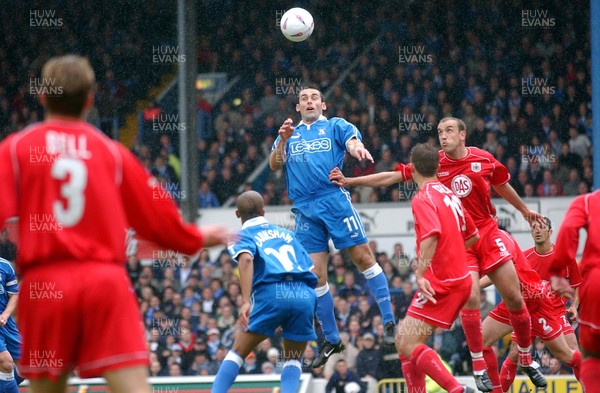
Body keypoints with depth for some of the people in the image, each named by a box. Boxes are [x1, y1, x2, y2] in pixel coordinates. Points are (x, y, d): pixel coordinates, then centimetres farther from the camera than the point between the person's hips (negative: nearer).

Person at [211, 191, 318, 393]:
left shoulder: (243, 235, 14)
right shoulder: (286, 233, 28)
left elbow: (246, 259, -10)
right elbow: (311, 269, 25)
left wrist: (246, 302, -19)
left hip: (272, 293, -3)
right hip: (306, 294, 3)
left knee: (238, 352, 9)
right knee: (293, 359, 19)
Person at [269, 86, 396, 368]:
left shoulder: (335, 126, 11)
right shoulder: (289, 135, 21)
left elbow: (352, 140, -9)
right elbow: (274, 165, 8)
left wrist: (355, 147, -33)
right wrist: (283, 141, -10)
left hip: (335, 201, -3)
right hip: (305, 210, 3)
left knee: (363, 257, -10)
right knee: (315, 275, 0)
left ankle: (389, 322, -4)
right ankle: (331, 340, 8)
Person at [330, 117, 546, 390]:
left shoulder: (485, 160, -3)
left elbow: (502, 186, 17)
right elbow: (392, 177, -9)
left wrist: (524, 210, 31)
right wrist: (350, 181, -16)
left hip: (488, 234, 2)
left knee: (514, 298, 1)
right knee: (470, 297, -19)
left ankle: (526, 358, 21)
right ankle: (478, 366, -7)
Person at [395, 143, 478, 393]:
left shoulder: (423, 198, -11)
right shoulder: (449, 194, 16)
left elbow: (432, 235, -28)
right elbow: (472, 235, 26)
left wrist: (420, 274, -30)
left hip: (440, 285, -9)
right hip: (460, 279, 9)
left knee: (407, 345, -13)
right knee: (405, 341, 14)